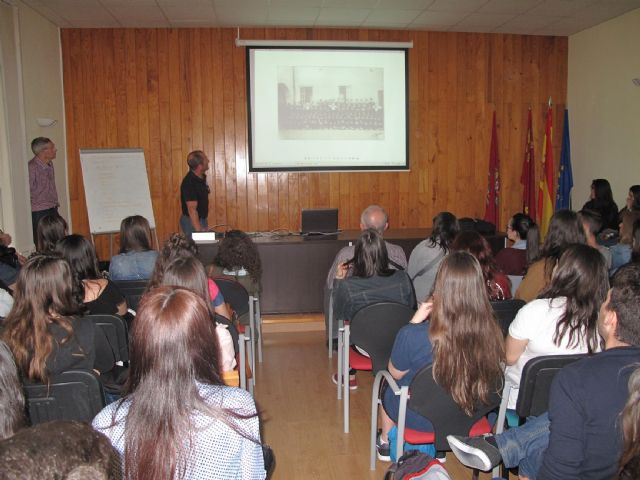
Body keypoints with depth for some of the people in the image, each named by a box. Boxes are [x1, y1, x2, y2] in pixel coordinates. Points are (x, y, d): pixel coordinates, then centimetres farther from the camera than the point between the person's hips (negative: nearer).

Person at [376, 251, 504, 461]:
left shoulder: (412, 336, -35)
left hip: (421, 419, -3)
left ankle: (385, 442, 54)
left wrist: (416, 320, -13)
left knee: (387, 386, 30)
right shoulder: (491, 332, -26)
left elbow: (396, 373, -11)